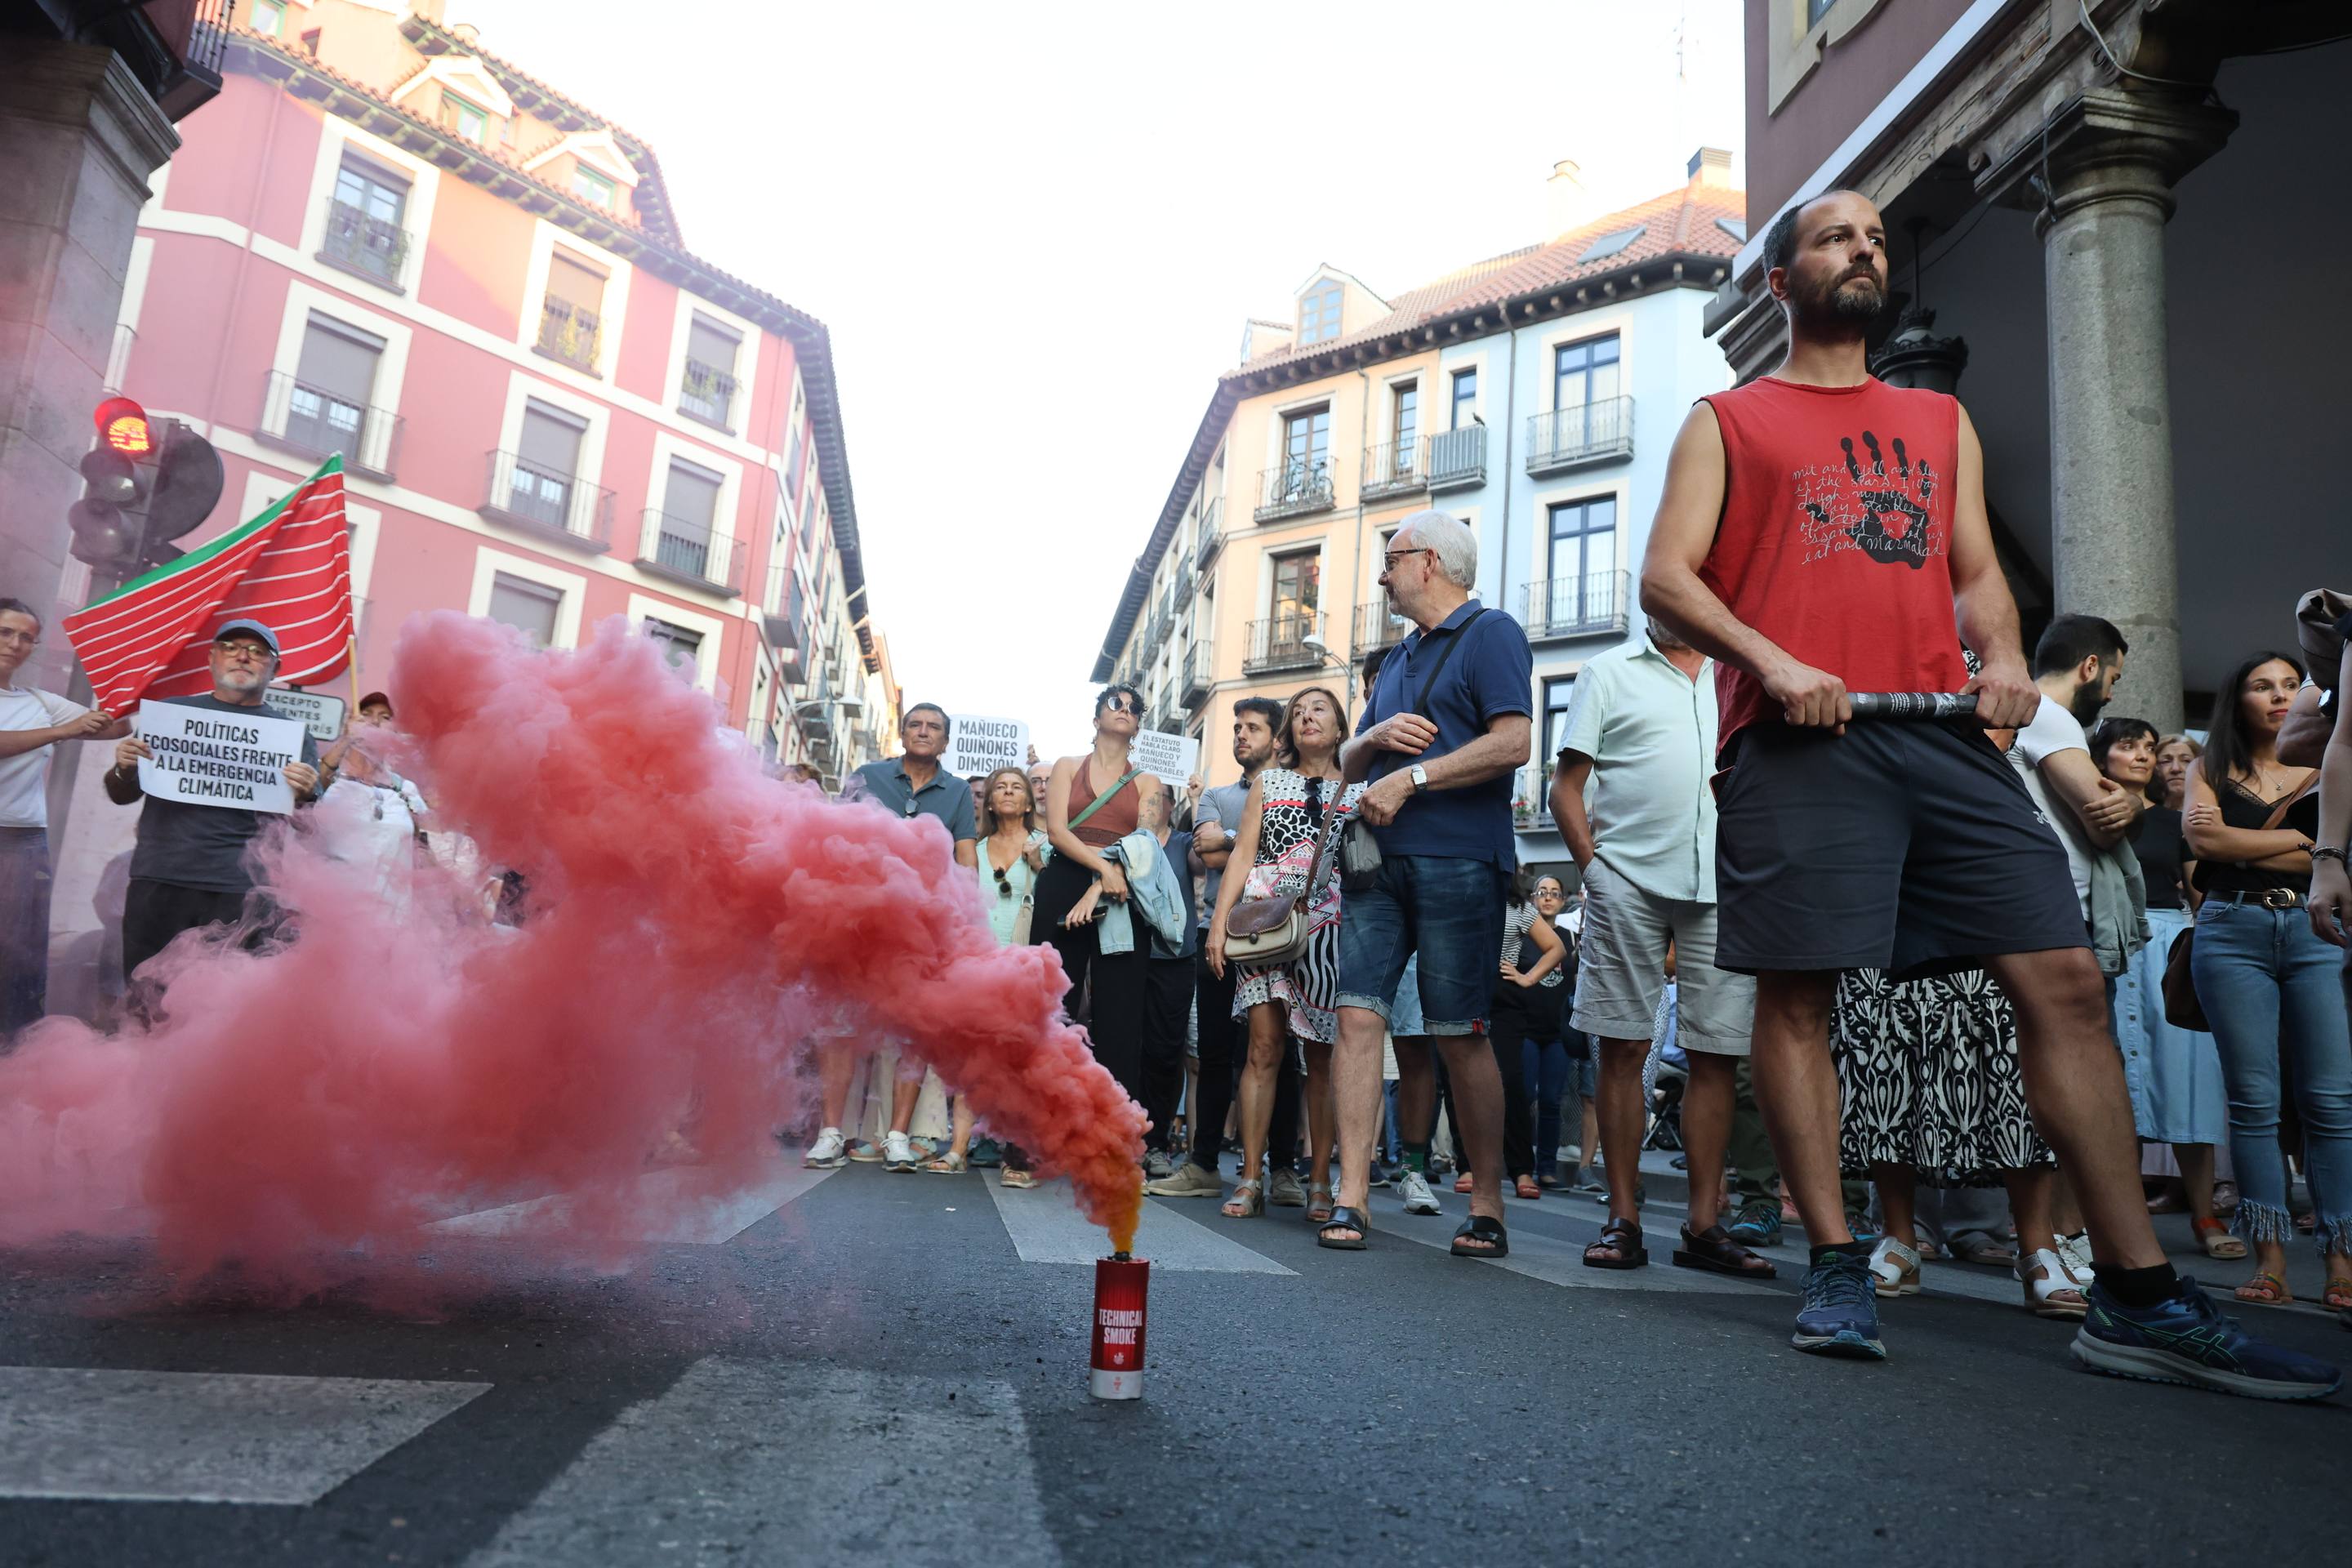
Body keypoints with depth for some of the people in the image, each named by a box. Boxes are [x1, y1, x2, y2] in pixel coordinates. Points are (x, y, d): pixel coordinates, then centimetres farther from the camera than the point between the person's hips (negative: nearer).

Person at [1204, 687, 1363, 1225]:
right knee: (1265, 1047, -7)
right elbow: (1243, 855, 9)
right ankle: (1250, 1179, -3)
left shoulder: (1359, 790, 13)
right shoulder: (1268, 782, 16)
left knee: (1321, 1056, -1)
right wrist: (1220, 919, -2)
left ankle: (1319, 1182, 5)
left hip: (1332, 928, 0)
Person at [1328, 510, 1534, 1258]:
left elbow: (1512, 744, -14)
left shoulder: (1490, 634, 0)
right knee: (1358, 1017, -3)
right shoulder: (1401, 656, 24)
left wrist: (1411, 777, -15)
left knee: (1461, 1036, -2)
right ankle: (1350, 1198, 0)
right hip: (1380, 861, 7)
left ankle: (1488, 1208, 11)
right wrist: (1378, 736, 2)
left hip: (1456, 864, -7)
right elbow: (1348, 764, 24)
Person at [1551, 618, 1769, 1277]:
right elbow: (1567, 785, 6)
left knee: (1718, 1054, 3)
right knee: (1624, 1048, 0)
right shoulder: (1610, 672, 11)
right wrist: (1594, 865, -5)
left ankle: (1705, 1224, 13)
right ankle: (1623, 1218, 8)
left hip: (1725, 888, 2)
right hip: (1629, 882, -2)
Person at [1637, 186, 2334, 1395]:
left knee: (2066, 979, -4)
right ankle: (1837, 1272, 6)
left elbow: (1977, 573, 23)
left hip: (1944, 734, 4)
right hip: (1797, 741, -4)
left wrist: (2000, 656, 0)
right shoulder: (1727, 421, 14)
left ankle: (2137, 1299, 4)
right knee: (1795, 995, -6)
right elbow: (1666, 577, 2)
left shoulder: (1941, 422, 28)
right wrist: (1770, 661, -14)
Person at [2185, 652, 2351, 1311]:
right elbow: (2205, 839, -5)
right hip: (2233, 931, -1)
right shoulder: (2211, 769, 12)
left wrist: (2242, 844, -5)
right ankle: (2270, 1260, -1)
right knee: (2254, 1100, -3)